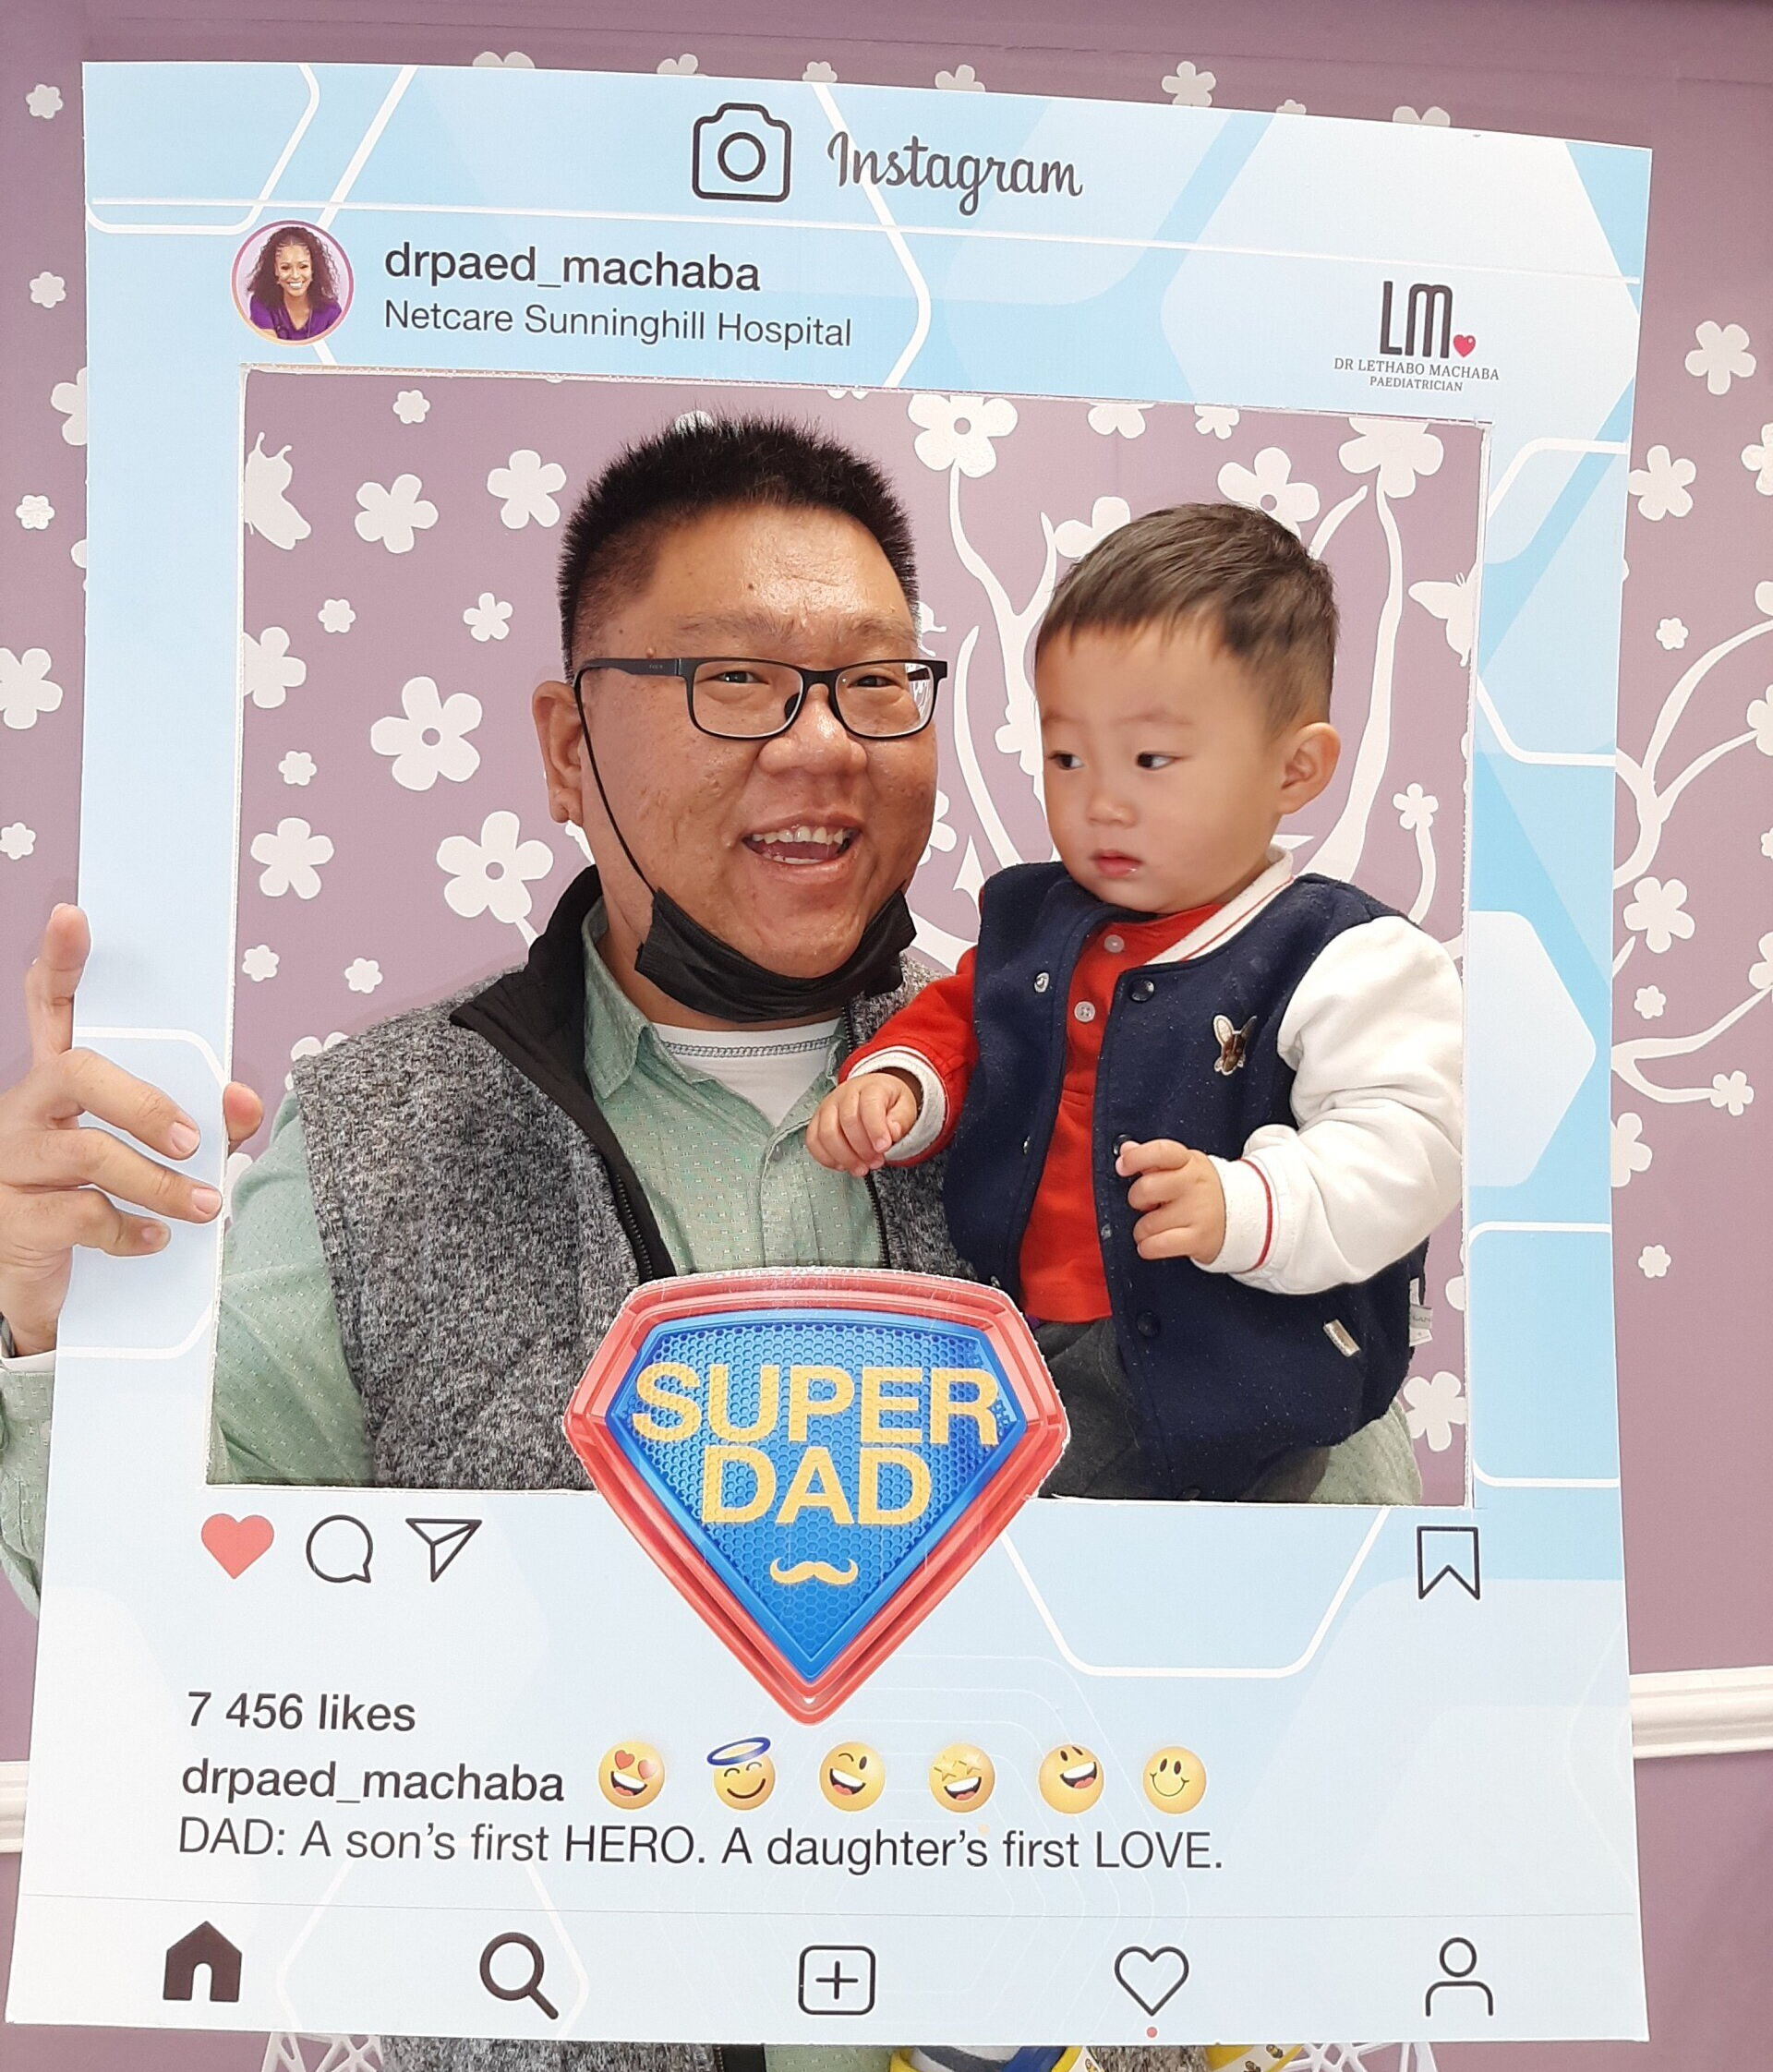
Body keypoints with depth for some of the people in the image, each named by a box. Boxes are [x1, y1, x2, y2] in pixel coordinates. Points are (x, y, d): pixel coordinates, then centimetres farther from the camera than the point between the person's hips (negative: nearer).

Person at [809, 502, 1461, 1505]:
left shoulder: (1348, 961, -7)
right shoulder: (1030, 917, 12)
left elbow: (1402, 1147, -14)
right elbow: (954, 1021, 25)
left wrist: (1241, 1207, -30)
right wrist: (897, 1082, 2)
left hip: (1219, 1374, -5)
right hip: (1014, 1328, 6)